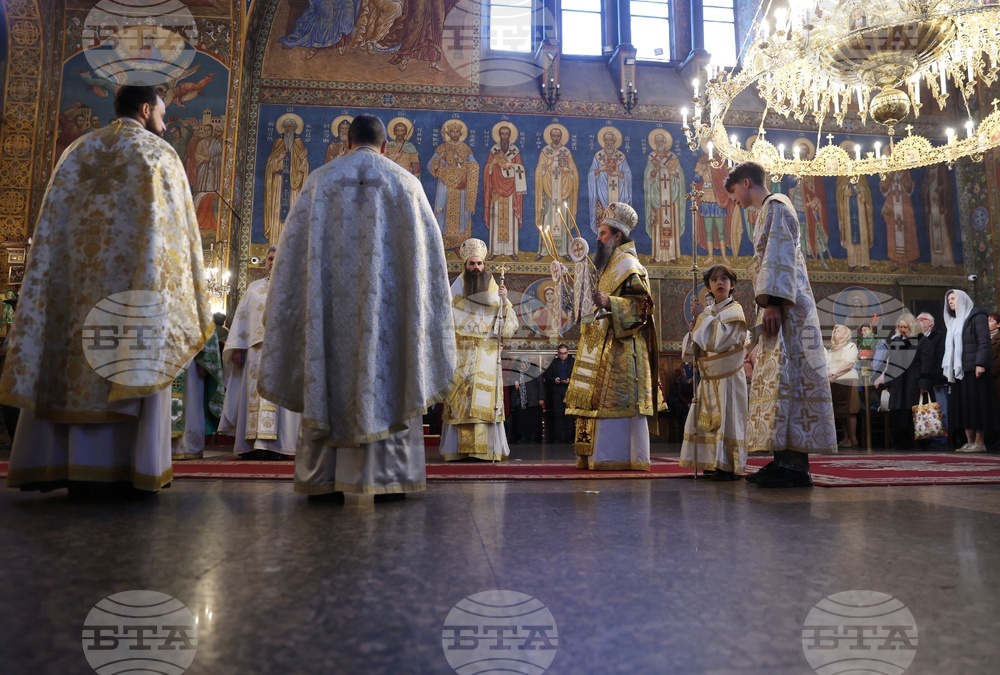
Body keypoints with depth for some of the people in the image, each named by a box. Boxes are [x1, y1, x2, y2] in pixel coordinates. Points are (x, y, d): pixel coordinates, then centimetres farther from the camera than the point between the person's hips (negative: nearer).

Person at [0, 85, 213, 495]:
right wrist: (174, 292, -2)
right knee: (132, 359, -5)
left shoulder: (78, 151, 19)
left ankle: (67, 466, 4)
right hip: (134, 272, -5)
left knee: (73, 360, 5)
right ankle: (118, 469, -7)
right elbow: (171, 226, -4)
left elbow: (50, 225, 14)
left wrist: (68, 269, 14)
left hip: (77, 273, 5)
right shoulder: (157, 152, 3)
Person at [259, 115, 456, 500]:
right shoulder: (405, 182, 7)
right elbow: (426, 249, 6)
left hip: (331, 302, 1)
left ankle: (323, 479, 5)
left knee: (328, 379, 4)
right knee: (386, 376, 1)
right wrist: (419, 302, 13)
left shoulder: (320, 180, 9)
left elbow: (296, 247, 7)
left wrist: (279, 310, 12)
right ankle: (386, 478, 0)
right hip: (387, 302, -1)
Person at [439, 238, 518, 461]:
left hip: (487, 360, 1)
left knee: (485, 402, -5)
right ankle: (459, 448, -1)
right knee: (459, 402, -4)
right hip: (461, 358, 0)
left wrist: (505, 301, -9)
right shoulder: (455, 292, 7)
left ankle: (485, 449, -1)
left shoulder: (495, 294, 9)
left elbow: (509, 328, 1)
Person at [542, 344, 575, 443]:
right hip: (556, 391, 2)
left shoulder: (573, 361, 2)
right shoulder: (554, 362, 11)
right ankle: (558, 438, 7)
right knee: (558, 414, 3)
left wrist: (570, 381, -17)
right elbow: (547, 375, 12)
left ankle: (569, 438, 3)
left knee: (568, 414, -2)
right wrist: (554, 380, -7)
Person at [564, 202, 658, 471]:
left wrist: (609, 302, -29)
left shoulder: (628, 264, -8)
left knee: (619, 401, -9)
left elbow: (642, 305, -18)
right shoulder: (610, 265, 21)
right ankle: (598, 455, 11)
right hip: (605, 348, 10)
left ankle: (626, 457, -5)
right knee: (601, 401, 8)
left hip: (621, 348, -10)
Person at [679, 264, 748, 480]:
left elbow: (717, 340, -22)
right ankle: (715, 463, 17)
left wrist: (701, 317, -13)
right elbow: (691, 346, 12)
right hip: (709, 376, 7)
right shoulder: (708, 312, 12)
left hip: (727, 375, -7)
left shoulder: (734, 310, -6)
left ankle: (730, 467, -2)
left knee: (726, 419, -7)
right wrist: (694, 326, -7)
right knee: (709, 419, 9)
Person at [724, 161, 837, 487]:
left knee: (786, 375, -14)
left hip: (784, 306, -10)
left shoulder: (775, 206, -2)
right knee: (779, 378, 5)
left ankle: (795, 464, -16)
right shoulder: (769, 211, 26)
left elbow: (780, 256, -14)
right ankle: (785, 458, 5)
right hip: (780, 307, 10)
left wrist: (771, 301, -23)